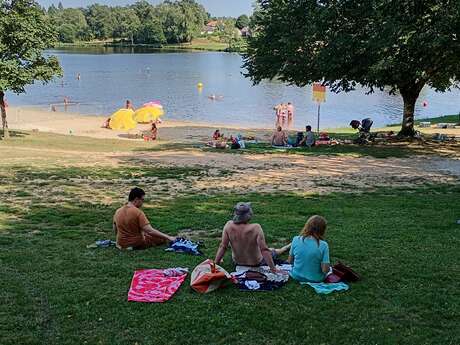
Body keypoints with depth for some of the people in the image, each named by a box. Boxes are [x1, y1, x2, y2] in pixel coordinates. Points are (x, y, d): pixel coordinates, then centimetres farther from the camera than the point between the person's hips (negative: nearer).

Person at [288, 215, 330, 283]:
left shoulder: (296, 240, -14)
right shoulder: (323, 245, -23)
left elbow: (290, 261, -2)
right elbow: (325, 270, -21)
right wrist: (328, 267, 1)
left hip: (296, 276, 4)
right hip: (315, 279, -4)